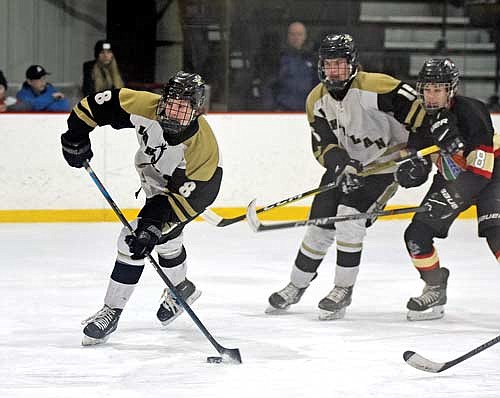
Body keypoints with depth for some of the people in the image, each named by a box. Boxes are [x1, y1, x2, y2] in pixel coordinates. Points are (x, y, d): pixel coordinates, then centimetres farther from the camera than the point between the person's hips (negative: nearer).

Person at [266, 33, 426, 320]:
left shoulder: (376, 87, -23)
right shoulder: (317, 100, -5)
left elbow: (419, 113, -20)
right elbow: (323, 146, -7)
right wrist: (344, 166, -27)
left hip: (384, 164, -5)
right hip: (345, 165, 5)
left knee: (349, 218, -21)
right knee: (321, 226, 3)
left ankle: (344, 290, -7)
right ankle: (296, 287, 22)